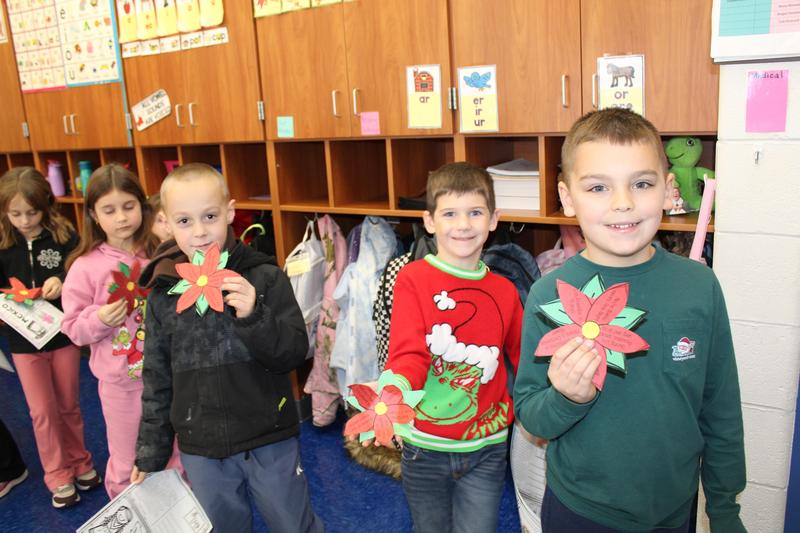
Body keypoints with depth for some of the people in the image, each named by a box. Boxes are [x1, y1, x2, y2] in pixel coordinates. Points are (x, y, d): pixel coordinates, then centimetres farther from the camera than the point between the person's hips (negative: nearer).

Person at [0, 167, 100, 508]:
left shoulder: (64, 236, -10)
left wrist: (63, 282, -25)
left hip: (63, 334, -1)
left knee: (68, 405, 15)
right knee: (42, 411, 9)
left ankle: (79, 462, 35)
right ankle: (58, 476, 26)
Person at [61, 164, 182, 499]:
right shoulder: (85, 266, -8)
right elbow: (73, 328, -3)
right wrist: (99, 320, -22)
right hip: (120, 382, -1)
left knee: (175, 457, 18)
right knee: (127, 465, 15)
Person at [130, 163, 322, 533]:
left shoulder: (264, 277, -11)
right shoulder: (162, 295, -3)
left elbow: (294, 353, -12)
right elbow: (157, 381, 6)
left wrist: (253, 316, -28)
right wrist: (151, 453, 9)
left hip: (270, 443, -2)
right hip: (200, 451, 2)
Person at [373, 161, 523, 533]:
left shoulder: (505, 291, 1)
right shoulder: (413, 279, -11)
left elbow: (524, 359, 11)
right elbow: (409, 354, -19)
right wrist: (397, 387, -39)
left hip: (486, 449, 2)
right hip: (426, 447, -2)